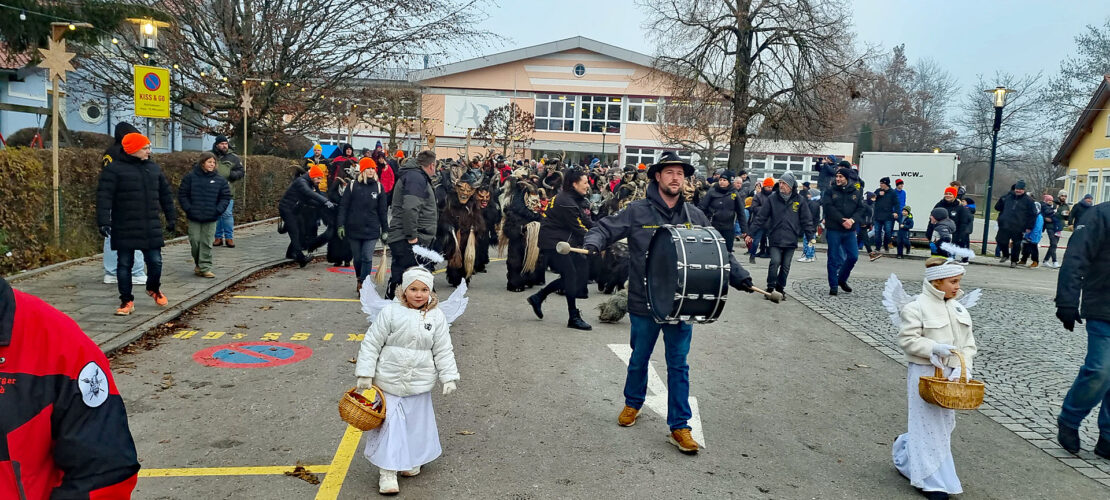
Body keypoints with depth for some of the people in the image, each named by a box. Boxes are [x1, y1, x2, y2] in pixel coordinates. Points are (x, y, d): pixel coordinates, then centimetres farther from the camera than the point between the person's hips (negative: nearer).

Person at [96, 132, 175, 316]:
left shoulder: (153, 168, 12)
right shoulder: (114, 169, -6)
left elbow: (165, 194, 20)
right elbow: (104, 197, -11)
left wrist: (171, 218, 20)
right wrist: (103, 222, -18)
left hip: (151, 228, 4)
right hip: (125, 230, -4)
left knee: (155, 262, 6)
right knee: (124, 265, 4)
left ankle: (154, 289, 34)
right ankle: (126, 301, 16)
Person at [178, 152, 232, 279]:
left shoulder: (220, 179, 1)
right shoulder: (191, 177, -1)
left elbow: (226, 197, 4)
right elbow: (182, 194, 2)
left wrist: (218, 210, -6)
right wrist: (188, 209, -6)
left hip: (211, 218, 0)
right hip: (194, 217, 0)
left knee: (207, 243, 2)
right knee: (195, 241, 5)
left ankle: (205, 268, 7)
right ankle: (198, 263, 26)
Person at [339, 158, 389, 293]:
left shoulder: (378, 186, 3)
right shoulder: (353, 185, -1)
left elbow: (383, 210, 7)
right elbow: (343, 206, 1)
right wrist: (341, 225, -6)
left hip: (371, 230, 0)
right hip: (354, 229, 0)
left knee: (367, 258, -7)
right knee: (357, 258, 13)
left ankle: (363, 285, -2)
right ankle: (359, 279, 36)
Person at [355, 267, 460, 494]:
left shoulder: (437, 317, -4)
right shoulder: (390, 312, -11)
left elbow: (443, 351, 2)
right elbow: (371, 343, -7)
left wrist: (449, 377, -2)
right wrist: (365, 373, -8)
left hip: (419, 384, 2)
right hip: (389, 381, -2)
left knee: (416, 423, 15)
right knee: (390, 424, 1)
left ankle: (411, 460, 38)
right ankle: (387, 472, 9)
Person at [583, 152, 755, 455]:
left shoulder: (695, 217, 5)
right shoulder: (637, 211, -6)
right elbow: (605, 229, -6)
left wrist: (739, 276, 2)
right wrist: (592, 243, -27)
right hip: (644, 303, -1)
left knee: (678, 365, 4)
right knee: (639, 358, 16)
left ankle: (679, 427, 12)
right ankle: (633, 403, 41)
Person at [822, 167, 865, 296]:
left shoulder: (855, 193, 9)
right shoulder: (830, 192, 1)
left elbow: (861, 209, 2)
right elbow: (828, 208, -11)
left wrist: (852, 220, -16)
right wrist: (842, 220, -19)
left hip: (850, 231, 3)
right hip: (833, 230, -3)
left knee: (853, 256, 3)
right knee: (834, 258, 1)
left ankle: (842, 279, 25)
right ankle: (833, 285, 9)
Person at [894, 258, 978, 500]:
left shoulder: (959, 309, 8)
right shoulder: (917, 307, -12)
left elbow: (968, 344, 6)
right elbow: (907, 339, -15)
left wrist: (962, 367, -9)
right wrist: (934, 348, -25)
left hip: (949, 374, 7)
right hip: (924, 374, -7)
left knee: (945, 423, 16)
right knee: (928, 425, 0)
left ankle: (905, 455, 37)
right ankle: (932, 480, 11)